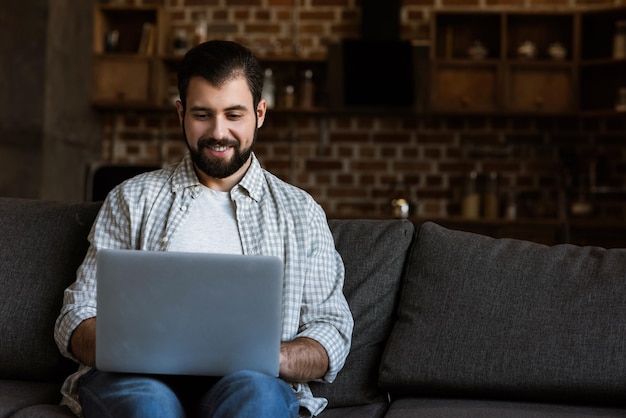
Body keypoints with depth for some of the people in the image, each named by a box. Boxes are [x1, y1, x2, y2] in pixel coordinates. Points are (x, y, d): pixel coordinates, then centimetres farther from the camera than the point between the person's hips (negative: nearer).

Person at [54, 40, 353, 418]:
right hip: (142, 379, 1)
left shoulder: (300, 212, 17)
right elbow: (77, 318, 12)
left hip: (247, 380, 0)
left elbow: (332, 332, 10)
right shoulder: (132, 199, 18)